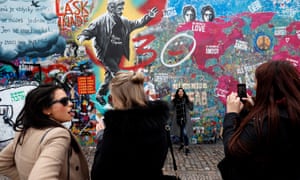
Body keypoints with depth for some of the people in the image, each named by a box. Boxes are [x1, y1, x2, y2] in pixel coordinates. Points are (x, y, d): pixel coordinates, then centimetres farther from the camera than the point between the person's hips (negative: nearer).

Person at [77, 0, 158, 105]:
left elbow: (136, 24, 17)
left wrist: (148, 17, 8)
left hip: (117, 55, 7)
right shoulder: (102, 20, -11)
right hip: (106, 54, -7)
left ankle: (100, 94, 33)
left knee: (110, 75, 16)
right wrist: (83, 36, -31)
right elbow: (90, 30, -11)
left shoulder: (123, 21, 8)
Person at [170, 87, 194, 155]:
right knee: (179, 132, 14)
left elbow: (191, 108, -2)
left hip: (185, 119, -3)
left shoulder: (186, 99, -2)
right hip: (178, 119, 3)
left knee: (185, 132, -14)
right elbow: (172, 109, -2)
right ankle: (182, 144, 36)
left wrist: (191, 102, -15)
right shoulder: (175, 100, 3)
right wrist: (172, 102, -9)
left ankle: (186, 148, -10)